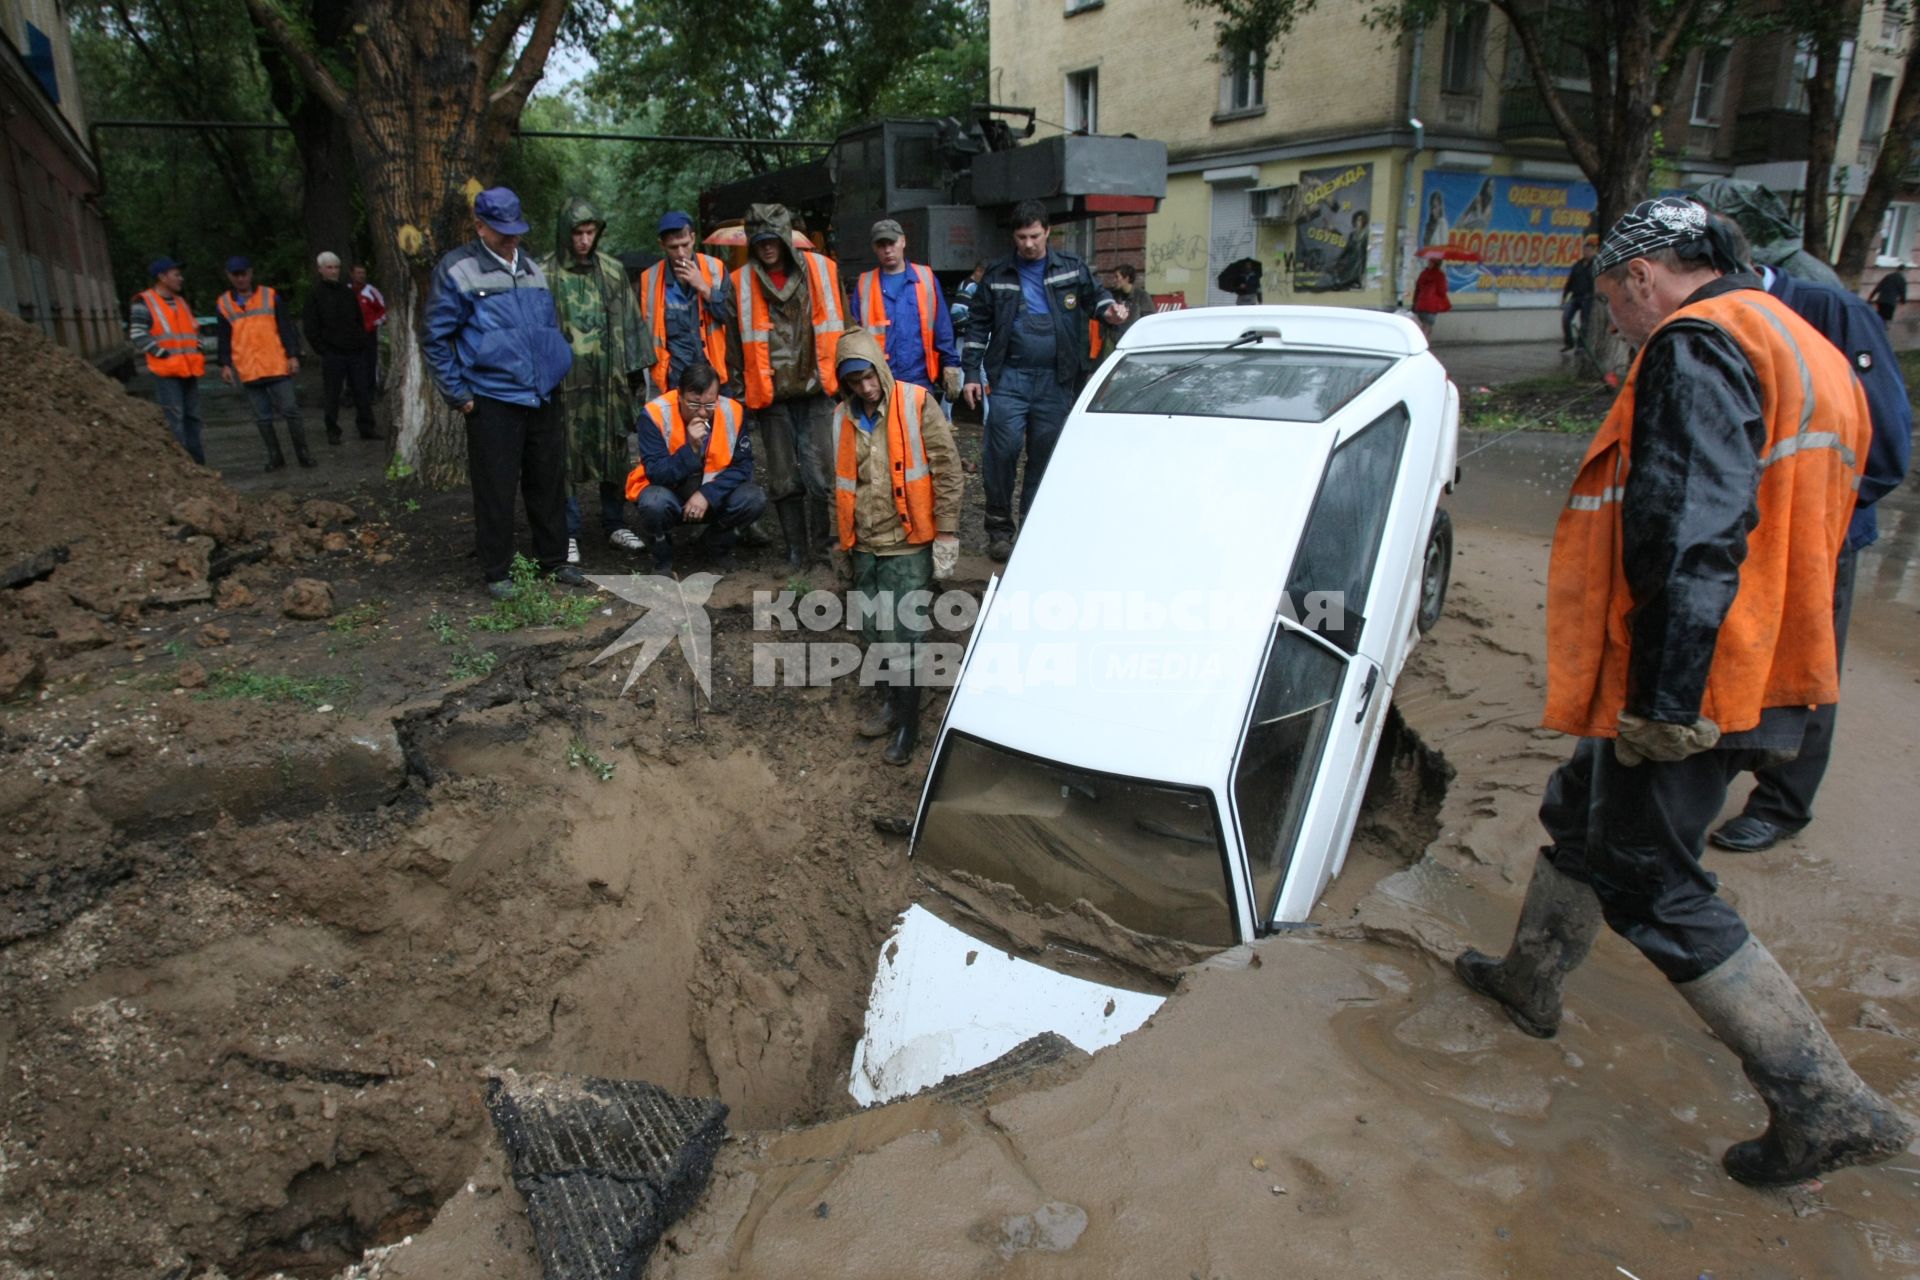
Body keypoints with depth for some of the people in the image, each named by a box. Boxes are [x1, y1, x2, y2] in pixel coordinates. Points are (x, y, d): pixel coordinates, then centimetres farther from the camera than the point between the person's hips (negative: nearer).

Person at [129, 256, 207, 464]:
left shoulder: (181, 303, 18)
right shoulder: (144, 303, -5)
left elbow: (194, 330, 27)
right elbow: (138, 335, -12)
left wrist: (196, 353, 12)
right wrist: (164, 354, -15)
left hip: (188, 371, 7)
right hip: (166, 372, -7)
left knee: (192, 416, 9)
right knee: (174, 418, -10)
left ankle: (196, 460, 16)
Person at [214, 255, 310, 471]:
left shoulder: (271, 296, 4)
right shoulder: (224, 304, 9)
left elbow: (287, 328, 3)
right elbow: (224, 338, 12)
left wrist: (293, 355, -5)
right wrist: (225, 365, 5)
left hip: (277, 366, -2)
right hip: (248, 370, 2)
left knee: (290, 410, -3)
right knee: (262, 417, 5)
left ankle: (302, 453, 6)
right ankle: (275, 456, 13)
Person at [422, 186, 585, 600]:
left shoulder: (532, 269, 14)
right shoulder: (456, 270, -4)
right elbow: (435, 338, -4)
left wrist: (557, 371, 16)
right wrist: (458, 394, -7)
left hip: (543, 398, 5)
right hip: (492, 402, -5)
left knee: (549, 482, 11)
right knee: (495, 489, 0)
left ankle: (554, 560, 24)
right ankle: (496, 573, 11)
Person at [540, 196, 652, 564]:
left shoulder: (612, 270, 8)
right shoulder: (545, 273, -1)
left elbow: (629, 321, 11)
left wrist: (635, 368, 8)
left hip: (608, 378, 3)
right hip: (565, 380, -3)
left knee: (614, 452, 8)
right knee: (566, 455, 1)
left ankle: (615, 524, 23)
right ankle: (568, 533, 10)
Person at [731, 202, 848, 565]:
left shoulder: (820, 270, 4)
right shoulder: (742, 282, 4)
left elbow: (841, 327, 9)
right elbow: (736, 339, 9)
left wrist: (846, 376, 7)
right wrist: (739, 389, 6)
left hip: (816, 389, -1)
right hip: (771, 395, 1)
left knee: (818, 472, -6)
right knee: (783, 478, 6)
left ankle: (819, 543, 8)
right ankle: (795, 546, 17)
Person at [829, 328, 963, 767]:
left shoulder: (917, 405, -9)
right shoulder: (843, 418, 7)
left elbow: (948, 471, -9)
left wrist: (947, 534, -11)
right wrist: (844, 543, 18)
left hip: (907, 544, -5)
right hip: (864, 546, 5)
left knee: (897, 633, -5)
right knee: (873, 629, 11)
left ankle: (907, 722, 11)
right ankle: (896, 698, 33)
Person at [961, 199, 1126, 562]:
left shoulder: (1071, 268, 7)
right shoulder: (998, 275, 7)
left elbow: (1094, 295, 17)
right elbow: (978, 326, 9)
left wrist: (1110, 309, -8)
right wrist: (973, 374, 3)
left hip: (1055, 380, 1)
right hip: (1010, 377, -1)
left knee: (1046, 454, 6)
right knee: (1004, 448, -10)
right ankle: (999, 526, 3)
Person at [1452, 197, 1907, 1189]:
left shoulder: (1699, 347, -16)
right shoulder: (1799, 353, 17)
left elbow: (1692, 535, -27)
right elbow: (1789, 530, 21)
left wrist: (1664, 697, -27)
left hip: (1680, 692, -10)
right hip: (1749, 681, 10)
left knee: (1652, 889, 1)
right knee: (1581, 816, 24)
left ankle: (1826, 1105, 9)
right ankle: (1528, 979, 40)